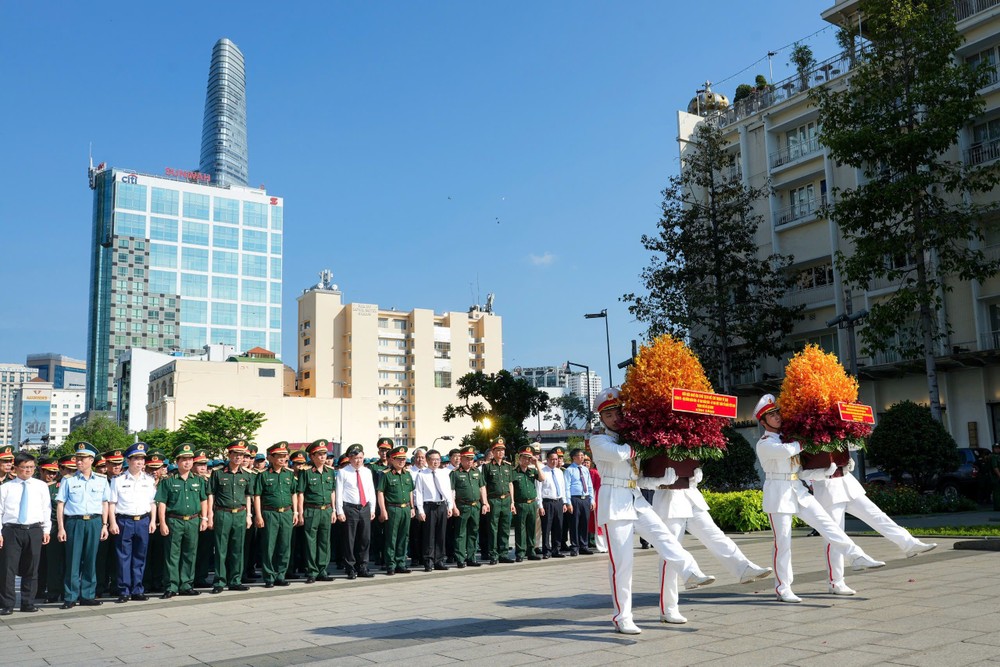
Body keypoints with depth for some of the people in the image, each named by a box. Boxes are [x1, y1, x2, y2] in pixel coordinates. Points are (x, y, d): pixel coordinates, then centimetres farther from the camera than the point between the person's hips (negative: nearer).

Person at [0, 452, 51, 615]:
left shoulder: (41, 486, 8)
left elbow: (46, 509, 8)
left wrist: (46, 530, 4)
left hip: (34, 530, 1)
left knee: (31, 569, 7)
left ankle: (28, 603, 17)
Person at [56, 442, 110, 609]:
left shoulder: (101, 481, 8)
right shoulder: (68, 481, 4)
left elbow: (105, 504, 10)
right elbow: (60, 505, 3)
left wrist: (104, 525, 4)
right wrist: (61, 528, -4)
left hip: (95, 522, 2)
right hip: (74, 522, -1)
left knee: (90, 560, 5)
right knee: (73, 560, -1)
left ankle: (87, 596, 13)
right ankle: (70, 597, 5)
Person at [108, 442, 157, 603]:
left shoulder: (149, 480, 9)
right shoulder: (118, 480, 1)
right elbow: (112, 503, 0)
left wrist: (153, 521, 5)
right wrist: (113, 523, -6)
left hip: (143, 521, 3)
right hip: (124, 522, -2)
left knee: (140, 557, 7)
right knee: (123, 558, 1)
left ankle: (138, 590, 14)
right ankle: (124, 591, 8)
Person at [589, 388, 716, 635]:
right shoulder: (598, 441, 1)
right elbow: (618, 454, -20)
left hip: (636, 500, 6)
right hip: (614, 502, -6)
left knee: (664, 536, -16)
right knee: (621, 561, -6)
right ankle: (622, 617, -1)